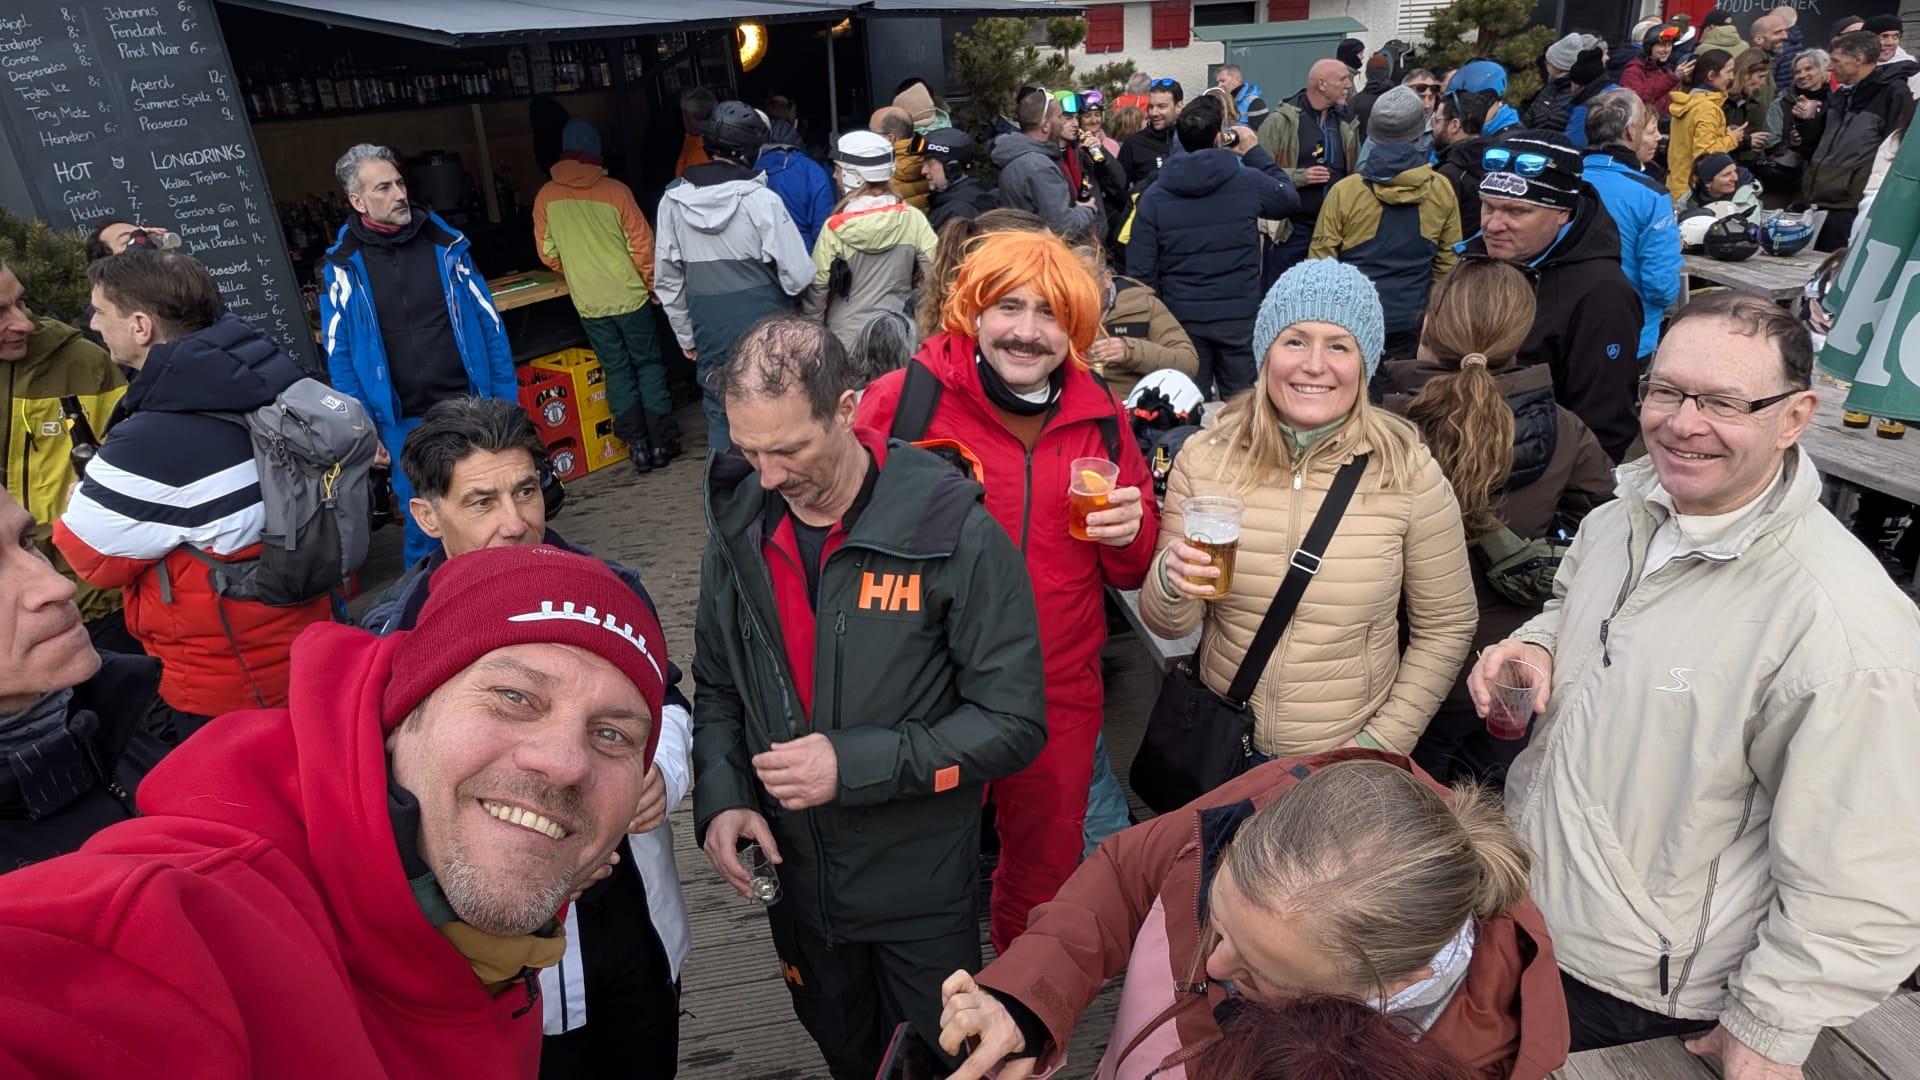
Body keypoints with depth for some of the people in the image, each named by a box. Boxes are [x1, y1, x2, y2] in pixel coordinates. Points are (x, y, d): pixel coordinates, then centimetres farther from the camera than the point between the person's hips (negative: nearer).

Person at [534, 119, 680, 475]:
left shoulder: (546, 196, -2)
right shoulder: (615, 191, -10)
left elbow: (548, 253, 5)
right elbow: (641, 245, -6)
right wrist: (652, 284, 8)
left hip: (588, 302, 2)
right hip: (628, 295, -2)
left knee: (616, 370, 10)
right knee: (648, 365, 9)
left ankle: (638, 445, 10)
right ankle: (661, 442, 10)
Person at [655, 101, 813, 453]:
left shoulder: (673, 203, 0)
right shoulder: (761, 200, -13)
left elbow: (667, 281, 6)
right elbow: (799, 276, -14)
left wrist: (686, 336, 17)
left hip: (712, 337, 3)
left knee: (720, 418, 12)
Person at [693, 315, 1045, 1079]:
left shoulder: (952, 533, -21)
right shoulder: (737, 527, -6)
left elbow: (1014, 723, -18)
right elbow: (716, 687, 6)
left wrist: (855, 765, -25)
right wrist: (720, 798, -10)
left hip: (923, 887, -4)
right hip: (794, 875, 4)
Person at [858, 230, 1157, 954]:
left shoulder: (1102, 417, 1)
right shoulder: (901, 400, -11)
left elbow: (1132, 573, 10)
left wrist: (1131, 533, -12)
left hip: (1061, 699, 3)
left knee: (1047, 870, 23)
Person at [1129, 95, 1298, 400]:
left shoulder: (1153, 196, -5)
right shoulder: (1249, 182, -7)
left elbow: (1140, 271, -5)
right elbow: (1290, 198, 15)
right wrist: (1255, 153, 19)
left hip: (1181, 318, 1)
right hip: (1240, 317, -1)